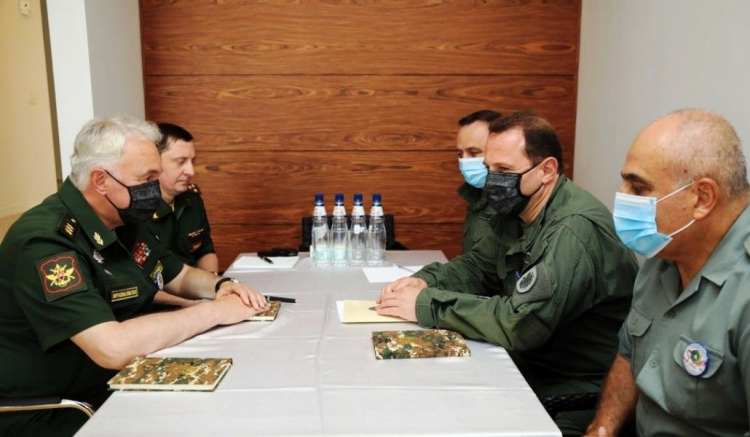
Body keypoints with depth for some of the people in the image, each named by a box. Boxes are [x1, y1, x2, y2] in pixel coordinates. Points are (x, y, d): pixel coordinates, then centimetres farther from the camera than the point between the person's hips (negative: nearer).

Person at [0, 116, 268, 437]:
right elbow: (112, 348, -35)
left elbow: (181, 277, 15)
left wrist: (220, 286, -7)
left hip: (115, 385, 8)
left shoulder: (124, 223, 2)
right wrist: (214, 311, -25)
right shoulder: (45, 241, -25)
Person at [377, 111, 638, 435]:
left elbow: (520, 322, -35)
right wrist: (427, 282, -9)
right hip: (528, 364, 8)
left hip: (578, 389, -7)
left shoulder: (576, 230, -27)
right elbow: (478, 265, 11)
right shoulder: (516, 212, 3)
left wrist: (429, 305, -26)